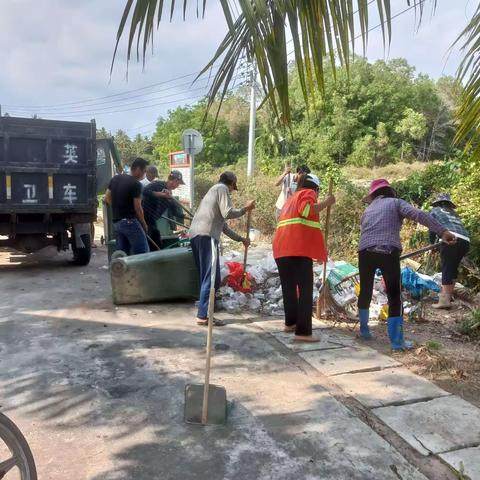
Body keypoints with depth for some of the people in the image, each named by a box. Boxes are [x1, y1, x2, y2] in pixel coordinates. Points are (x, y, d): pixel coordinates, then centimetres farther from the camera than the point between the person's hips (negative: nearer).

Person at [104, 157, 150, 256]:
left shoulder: (115, 179, 11)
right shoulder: (136, 184, -12)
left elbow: (107, 199, 14)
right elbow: (137, 208, -11)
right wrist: (144, 224, 0)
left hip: (116, 222, 8)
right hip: (130, 222, -8)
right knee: (142, 252, -6)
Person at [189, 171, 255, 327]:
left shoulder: (213, 191, 33)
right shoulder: (222, 188, 5)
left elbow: (222, 225, 35)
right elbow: (227, 213, -8)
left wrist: (241, 239, 38)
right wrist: (245, 208, 7)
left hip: (196, 235, 10)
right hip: (206, 235, -10)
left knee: (206, 277, 11)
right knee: (212, 277, -9)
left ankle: (204, 314, 11)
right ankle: (203, 315, -11)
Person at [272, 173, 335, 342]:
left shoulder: (292, 198, 31)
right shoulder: (308, 193, 7)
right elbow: (307, 210, -14)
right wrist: (326, 202, -5)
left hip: (282, 247, 9)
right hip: (299, 247, -9)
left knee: (289, 287, 18)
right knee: (305, 289, -10)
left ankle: (290, 322, 28)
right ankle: (303, 332, -15)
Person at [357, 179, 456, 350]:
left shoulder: (368, 209, 27)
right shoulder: (395, 202, 12)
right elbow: (417, 214, -7)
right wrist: (442, 231, -15)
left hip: (365, 251, 4)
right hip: (388, 252, -4)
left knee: (365, 292, 20)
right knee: (394, 297, 3)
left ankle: (364, 330, 32)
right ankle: (396, 341, 3)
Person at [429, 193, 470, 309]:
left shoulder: (435, 210, 21)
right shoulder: (453, 213, 36)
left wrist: (432, 244, 32)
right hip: (465, 241, 6)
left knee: (447, 269, -6)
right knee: (453, 268, 20)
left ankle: (445, 300, -13)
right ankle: (448, 294, 29)